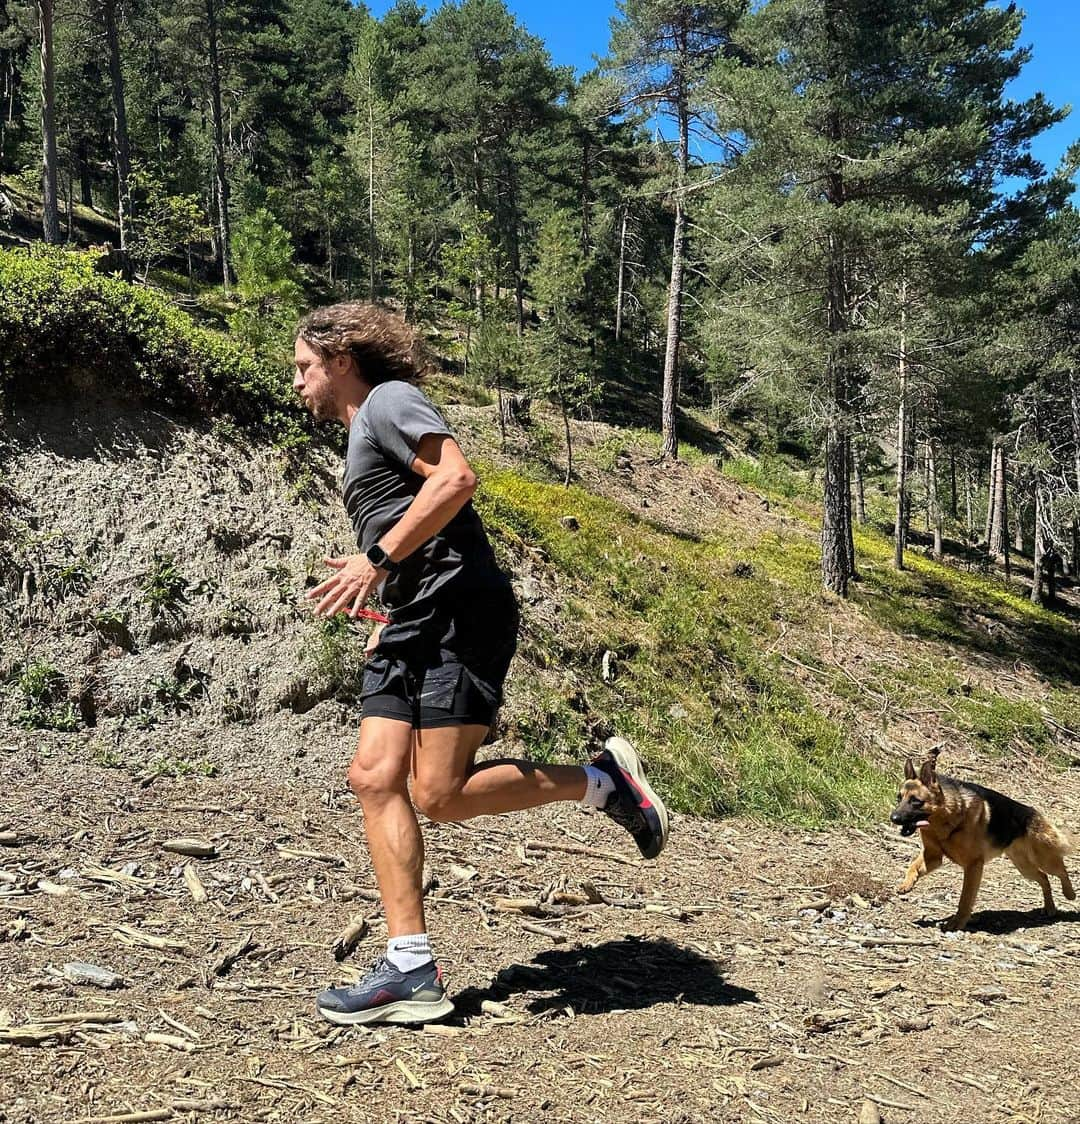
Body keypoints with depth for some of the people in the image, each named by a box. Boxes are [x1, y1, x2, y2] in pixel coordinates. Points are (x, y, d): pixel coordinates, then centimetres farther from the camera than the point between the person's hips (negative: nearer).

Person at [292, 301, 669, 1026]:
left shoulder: (389, 398, 0)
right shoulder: (362, 436, 28)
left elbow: (457, 477, -18)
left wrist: (377, 560, -18)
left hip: (460, 613, -10)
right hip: (412, 625, 10)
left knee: (440, 793, -13)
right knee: (375, 776, -2)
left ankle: (604, 781, 4)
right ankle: (412, 971, 0)